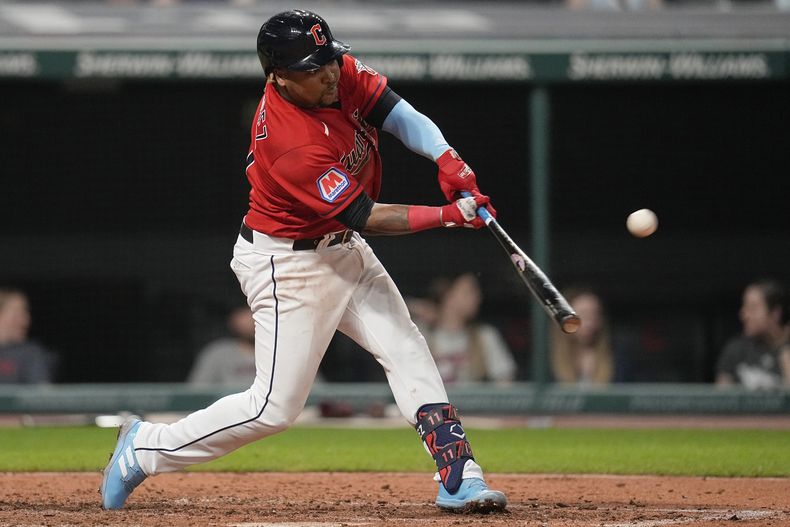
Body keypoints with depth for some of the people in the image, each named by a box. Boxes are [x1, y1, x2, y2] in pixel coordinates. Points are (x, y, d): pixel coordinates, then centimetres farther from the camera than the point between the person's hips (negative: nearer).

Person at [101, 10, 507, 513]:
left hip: (341, 249, 8)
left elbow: (400, 115, -7)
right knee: (275, 408, -4)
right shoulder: (291, 147, -33)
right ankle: (146, 448, 10)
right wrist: (449, 216, -27)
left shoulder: (342, 75, -11)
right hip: (288, 267, -8)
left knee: (407, 349, -1)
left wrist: (446, 157, -25)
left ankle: (459, 476, -1)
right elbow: (365, 217, -27)